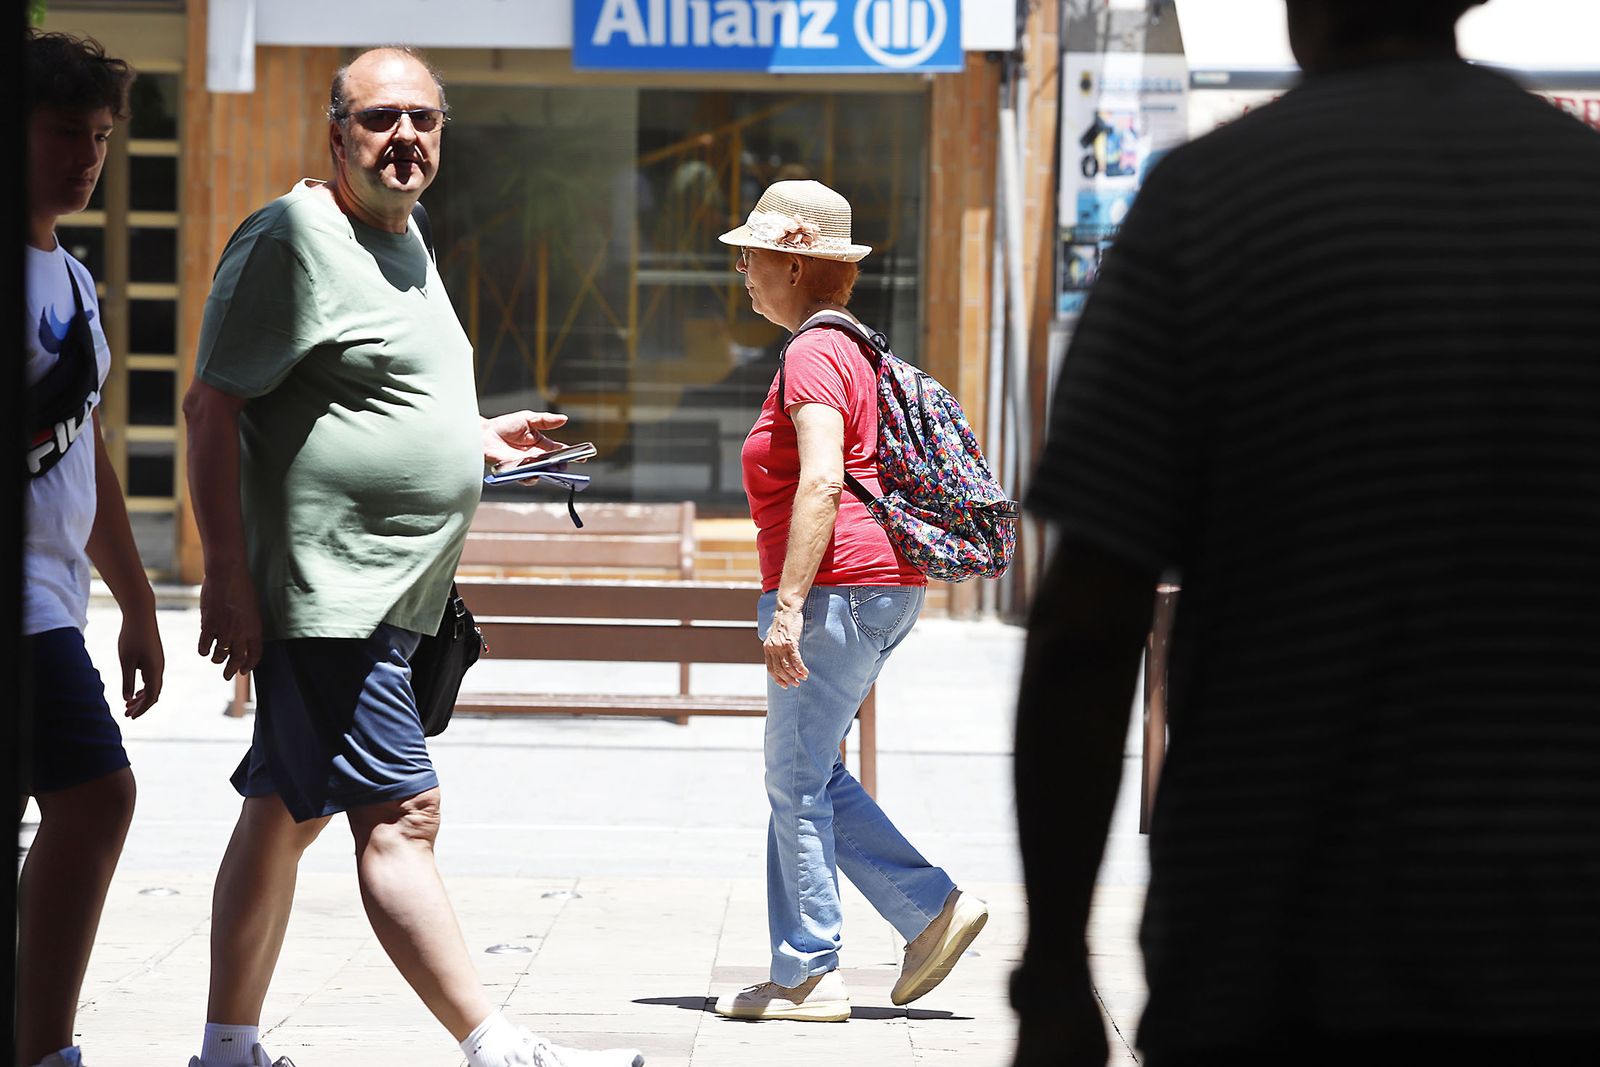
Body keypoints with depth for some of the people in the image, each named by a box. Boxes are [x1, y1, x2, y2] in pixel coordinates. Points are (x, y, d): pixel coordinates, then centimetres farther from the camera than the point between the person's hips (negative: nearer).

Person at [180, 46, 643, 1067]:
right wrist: (227, 578, -19)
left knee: (284, 814, 13)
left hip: (387, 595, 10)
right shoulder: (293, 237, -11)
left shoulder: (405, 239, 18)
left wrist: (476, 438, 16)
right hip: (327, 591, -10)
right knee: (401, 816, -12)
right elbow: (213, 406, -14)